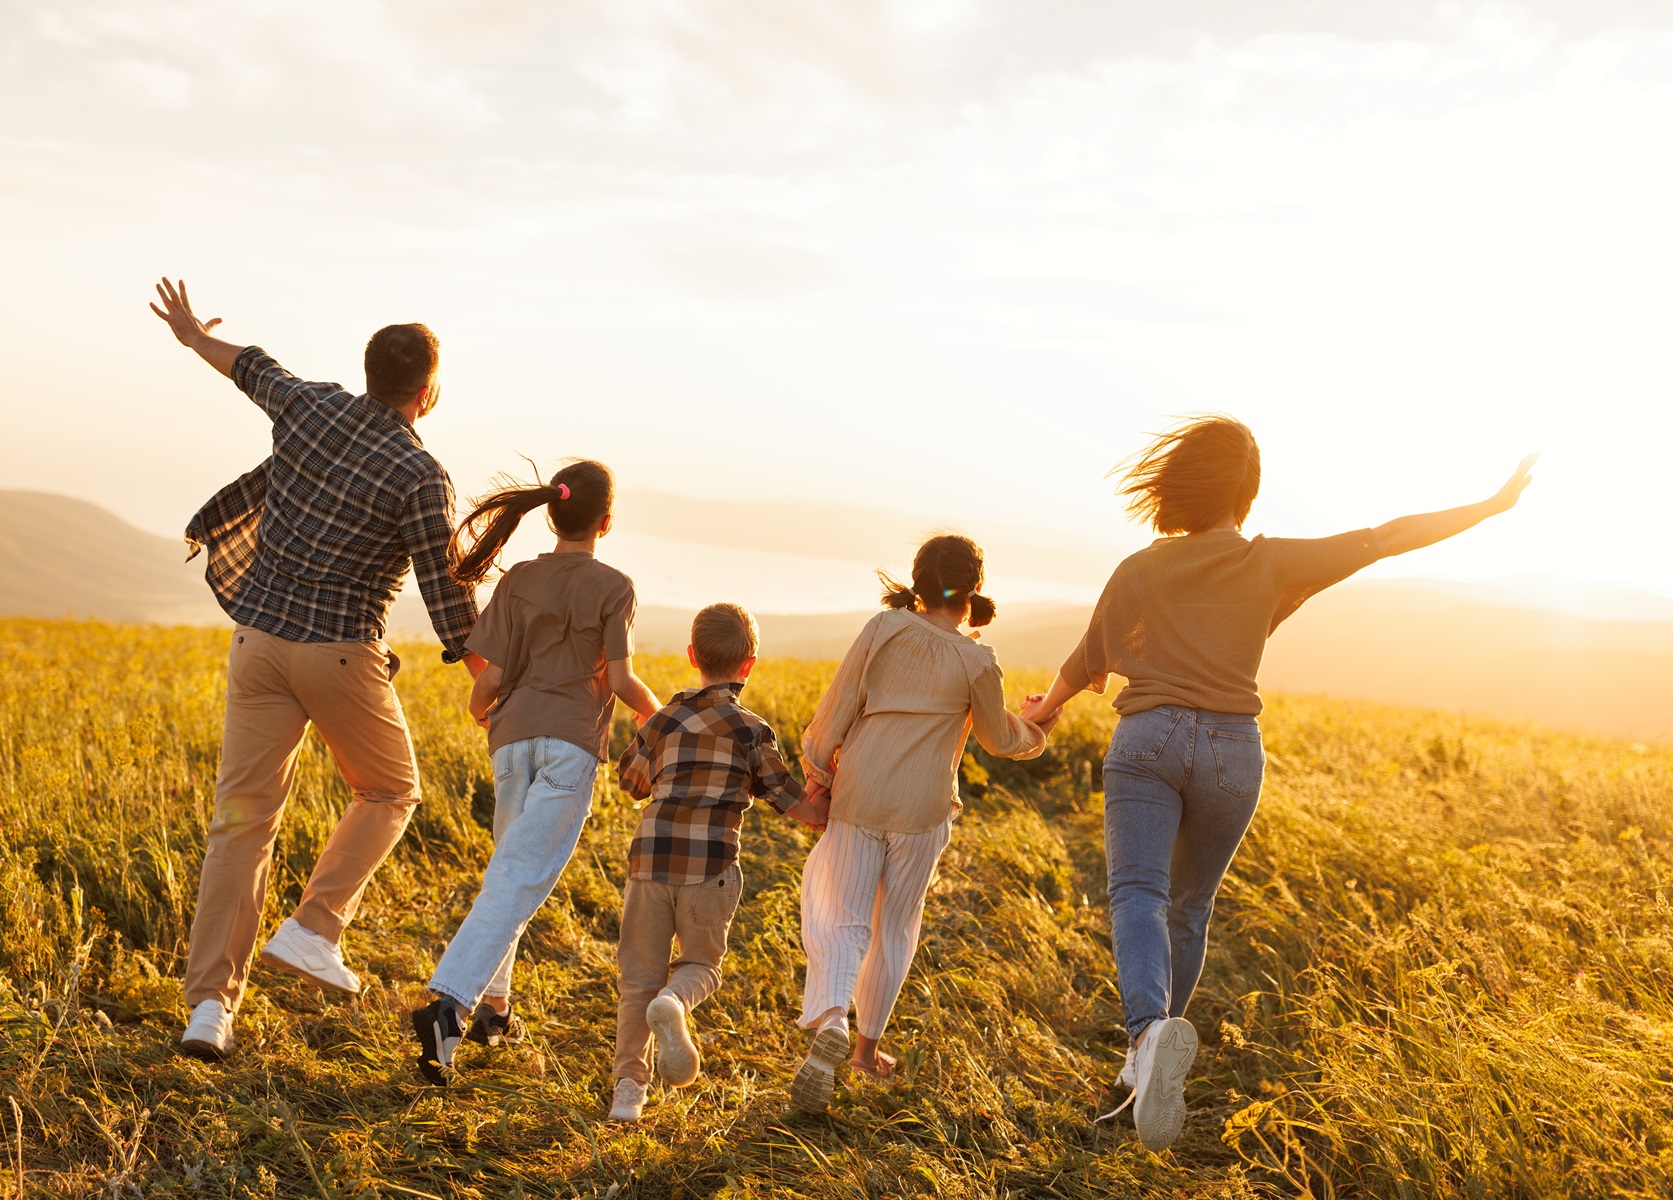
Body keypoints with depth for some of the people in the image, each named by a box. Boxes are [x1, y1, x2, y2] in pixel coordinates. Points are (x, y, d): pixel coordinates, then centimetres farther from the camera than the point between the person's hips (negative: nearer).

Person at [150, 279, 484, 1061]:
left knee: (242, 821, 2)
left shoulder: (312, 406, 4)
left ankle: (211, 1004, -6)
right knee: (388, 793, 21)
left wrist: (190, 335, 48)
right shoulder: (421, 478, -11)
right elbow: (447, 596, -12)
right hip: (340, 655, -5)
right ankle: (312, 931, 6)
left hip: (259, 641, 5)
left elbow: (252, 367, 27)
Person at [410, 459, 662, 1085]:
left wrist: (479, 709, 28)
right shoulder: (613, 587, 2)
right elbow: (620, 680, -6)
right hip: (571, 741, -4)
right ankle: (448, 1003, -24)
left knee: (511, 864, 21)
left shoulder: (518, 581, 11)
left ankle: (492, 1005, 22)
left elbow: (491, 675, 6)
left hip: (513, 734, 4)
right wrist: (657, 713, 13)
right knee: (519, 880, -10)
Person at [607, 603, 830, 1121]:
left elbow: (630, 780, 25)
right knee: (701, 963, 16)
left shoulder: (663, 720, 10)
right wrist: (833, 823, 22)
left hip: (651, 858, 2)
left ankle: (629, 1085, 8)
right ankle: (672, 1003, -16)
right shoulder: (752, 730, 1)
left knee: (640, 975, 12)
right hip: (710, 865, -2)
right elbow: (788, 800, 4)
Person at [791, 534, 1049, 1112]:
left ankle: (830, 1021, -22)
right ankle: (868, 1044, 26)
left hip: (858, 798, 0)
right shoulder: (977, 664, -5)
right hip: (923, 809, 0)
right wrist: (1034, 728, 32)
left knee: (842, 922, 5)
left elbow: (837, 705, -4)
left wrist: (816, 768, 10)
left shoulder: (883, 628, -5)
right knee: (895, 925, 17)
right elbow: (1000, 739, 10)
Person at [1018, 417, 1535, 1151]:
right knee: (1190, 907, 18)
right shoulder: (1272, 563, 3)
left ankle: (1150, 1030, -46)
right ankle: (1146, 1064, 28)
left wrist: (1049, 707, 39)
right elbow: (1389, 538, 5)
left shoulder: (1136, 572, 7)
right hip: (1230, 751, 1)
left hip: (1148, 739, -1)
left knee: (1138, 893, -17)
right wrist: (1493, 506, 15)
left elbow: (1085, 665, 17)